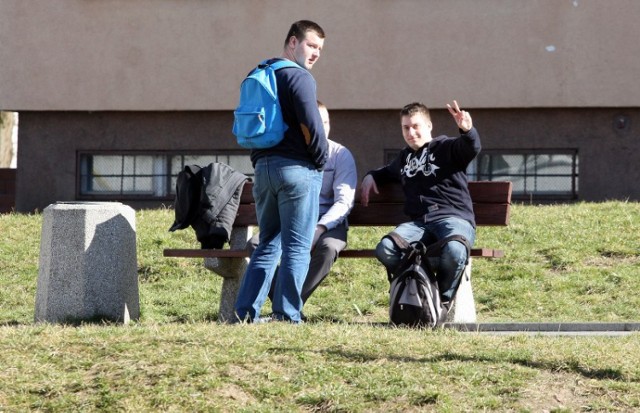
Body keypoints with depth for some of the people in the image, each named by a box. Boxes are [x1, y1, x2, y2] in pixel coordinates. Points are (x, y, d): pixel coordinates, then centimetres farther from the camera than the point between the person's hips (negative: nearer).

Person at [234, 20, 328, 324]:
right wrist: (320, 160, -4)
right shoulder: (299, 77, -10)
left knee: (267, 244, 14)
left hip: (262, 168, 8)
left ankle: (245, 313, 8)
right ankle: (286, 316, -6)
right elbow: (311, 126, -19)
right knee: (296, 248, -3)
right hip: (296, 169, -8)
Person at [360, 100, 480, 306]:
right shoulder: (404, 157, 30)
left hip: (454, 218, -5)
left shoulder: (446, 147, 9)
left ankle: (444, 300, -12)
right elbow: (388, 172, 54)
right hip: (418, 223, 5)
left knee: (453, 251, -40)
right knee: (384, 249, -28)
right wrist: (371, 176, 32)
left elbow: (472, 148, -14)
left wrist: (467, 131, -36)